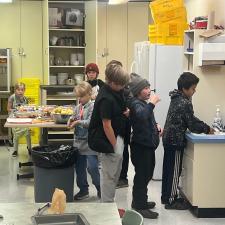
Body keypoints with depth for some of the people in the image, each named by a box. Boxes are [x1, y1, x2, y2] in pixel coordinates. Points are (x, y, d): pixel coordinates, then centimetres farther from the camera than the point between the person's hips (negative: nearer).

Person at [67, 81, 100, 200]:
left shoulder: (92, 107, -12)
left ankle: (100, 189, 12)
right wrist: (71, 120, -2)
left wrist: (78, 122, -24)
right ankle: (83, 190, 25)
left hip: (90, 143, -7)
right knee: (79, 167, 13)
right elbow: (74, 117, 19)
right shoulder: (77, 108, 9)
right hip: (79, 141, 7)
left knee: (92, 167, -6)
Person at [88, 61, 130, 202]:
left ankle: (108, 205, 32)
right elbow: (107, 125, -22)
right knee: (110, 176, 2)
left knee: (114, 174, 19)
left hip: (117, 137, 10)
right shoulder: (106, 99, -24)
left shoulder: (116, 91, 3)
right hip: (108, 140, -10)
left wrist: (126, 111, 0)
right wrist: (115, 147, -16)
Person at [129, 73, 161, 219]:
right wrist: (152, 103, -30)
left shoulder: (143, 103, 14)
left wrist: (156, 126, 11)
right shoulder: (135, 103, -16)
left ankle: (140, 202, 32)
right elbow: (141, 116, -39)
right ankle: (139, 207, 3)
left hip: (147, 144, 10)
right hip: (141, 146, -10)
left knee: (146, 175, 19)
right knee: (142, 176, -5)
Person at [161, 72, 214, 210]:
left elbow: (190, 119, 16)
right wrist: (207, 129, -1)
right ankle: (171, 201, 8)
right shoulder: (185, 103, -20)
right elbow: (192, 125, -16)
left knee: (168, 169, 16)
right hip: (176, 141, -9)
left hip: (169, 139, 9)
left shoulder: (177, 99, 9)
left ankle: (166, 196, 26)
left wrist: (204, 126, 8)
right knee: (175, 171, 0)